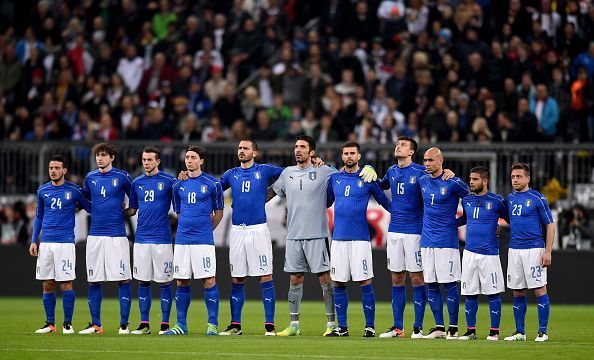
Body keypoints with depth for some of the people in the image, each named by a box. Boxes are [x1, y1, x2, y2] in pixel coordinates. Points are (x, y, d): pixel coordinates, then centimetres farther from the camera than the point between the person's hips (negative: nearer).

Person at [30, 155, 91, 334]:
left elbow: (90, 208, 10)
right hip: (45, 243, 4)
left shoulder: (73, 190, 0)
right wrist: (33, 241, 12)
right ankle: (50, 324, 13)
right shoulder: (43, 190, 10)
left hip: (65, 242, -4)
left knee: (66, 284, -5)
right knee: (47, 285, 5)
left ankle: (67, 324, 3)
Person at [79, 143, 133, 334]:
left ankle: (124, 324, 0)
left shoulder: (122, 177, -1)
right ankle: (95, 324, 12)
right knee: (93, 281, 5)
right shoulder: (90, 177, 10)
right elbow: (83, 198, 26)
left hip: (117, 235, -4)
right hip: (95, 235, 4)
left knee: (123, 279, -5)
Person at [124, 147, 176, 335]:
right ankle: (144, 324, 11)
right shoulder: (137, 183, 12)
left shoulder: (169, 181, -1)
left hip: (162, 238, -4)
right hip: (141, 238, 4)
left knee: (164, 282, 0)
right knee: (143, 282, 5)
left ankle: (165, 324, 5)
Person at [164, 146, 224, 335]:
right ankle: (181, 325, 11)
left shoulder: (212, 184, -1)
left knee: (209, 281, -6)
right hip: (182, 240, 4)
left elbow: (218, 213, 7)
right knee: (181, 282, 5)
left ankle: (212, 325, -2)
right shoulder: (179, 185, 10)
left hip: (204, 240, -4)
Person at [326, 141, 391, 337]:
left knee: (365, 282, -5)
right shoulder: (334, 178, 12)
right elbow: (326, 202, 24)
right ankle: (342, 327, 12)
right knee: (338, 284, 5)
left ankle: (370, 326, 2)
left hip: (360, 238, -4)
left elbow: (384, 200, 9)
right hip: (339, 238, 4)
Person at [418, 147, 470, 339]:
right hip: (427, 240, 6)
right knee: (430, 284, 5)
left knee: (449, 284, -4)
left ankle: (453, 327, 2)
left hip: (446, 240, -6)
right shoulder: (423, 181, 10)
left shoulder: (453, 183, -9)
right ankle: (439, 327, 10)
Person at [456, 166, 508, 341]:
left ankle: (494, 331, 3)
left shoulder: (497, 201, -4)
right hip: (469, 252, 5)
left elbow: (511, 220, 6)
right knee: (470, 293, 6)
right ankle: (471, 330, 13)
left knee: (493, 293, -2)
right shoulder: (466, 200, 10)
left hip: (489, 253, -5)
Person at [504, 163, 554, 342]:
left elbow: (550, 226, -4)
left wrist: (548, 252, -10)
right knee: (518, 292, 7)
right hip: (514, 250, 6)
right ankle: (519, 332, 13)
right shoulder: (510, 199, 12)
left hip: (534, 249, -6)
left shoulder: (537, 199, -5)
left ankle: (543, 331, -2)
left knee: (540, 289, -6)